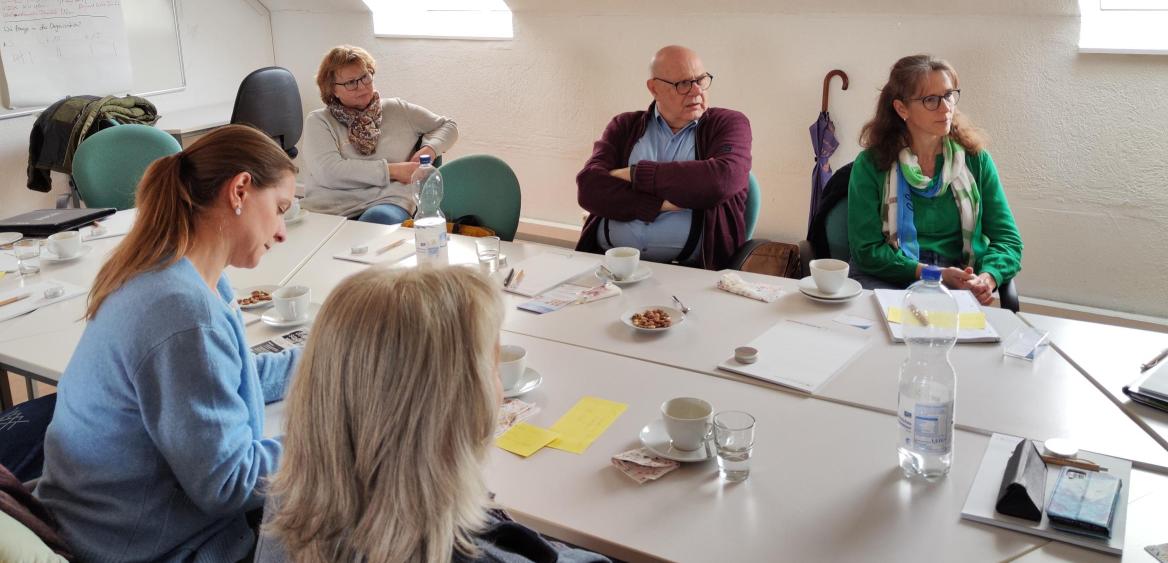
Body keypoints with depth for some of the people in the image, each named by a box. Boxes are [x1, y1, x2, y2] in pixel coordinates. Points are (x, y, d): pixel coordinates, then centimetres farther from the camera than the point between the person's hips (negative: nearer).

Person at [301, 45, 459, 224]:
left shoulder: (397, 110, 18)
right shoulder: (318, 121, 10)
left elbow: (448, 125, 28)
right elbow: (329, 171, -7)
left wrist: (429, 149, 5)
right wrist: (392, 170, -7)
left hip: (385, 205, 0)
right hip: (326, 210, 0)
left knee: (378, 218, -39)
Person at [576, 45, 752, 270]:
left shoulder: (729, 124, 11)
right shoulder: (624, 126, 17)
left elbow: (722, 180, -10)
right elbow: (589, 188, 2)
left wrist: (635, 174, -4)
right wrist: (663, 204, -9)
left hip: (688, 268, -2)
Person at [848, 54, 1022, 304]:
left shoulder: (975, 159, 8)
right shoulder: (871, 164, 0)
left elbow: (1007, 238, 8)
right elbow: (867, 250, -4)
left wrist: (987, 278, -15)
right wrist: (935, 274, -17)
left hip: (958, 286, 2)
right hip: (887, 280, -2)